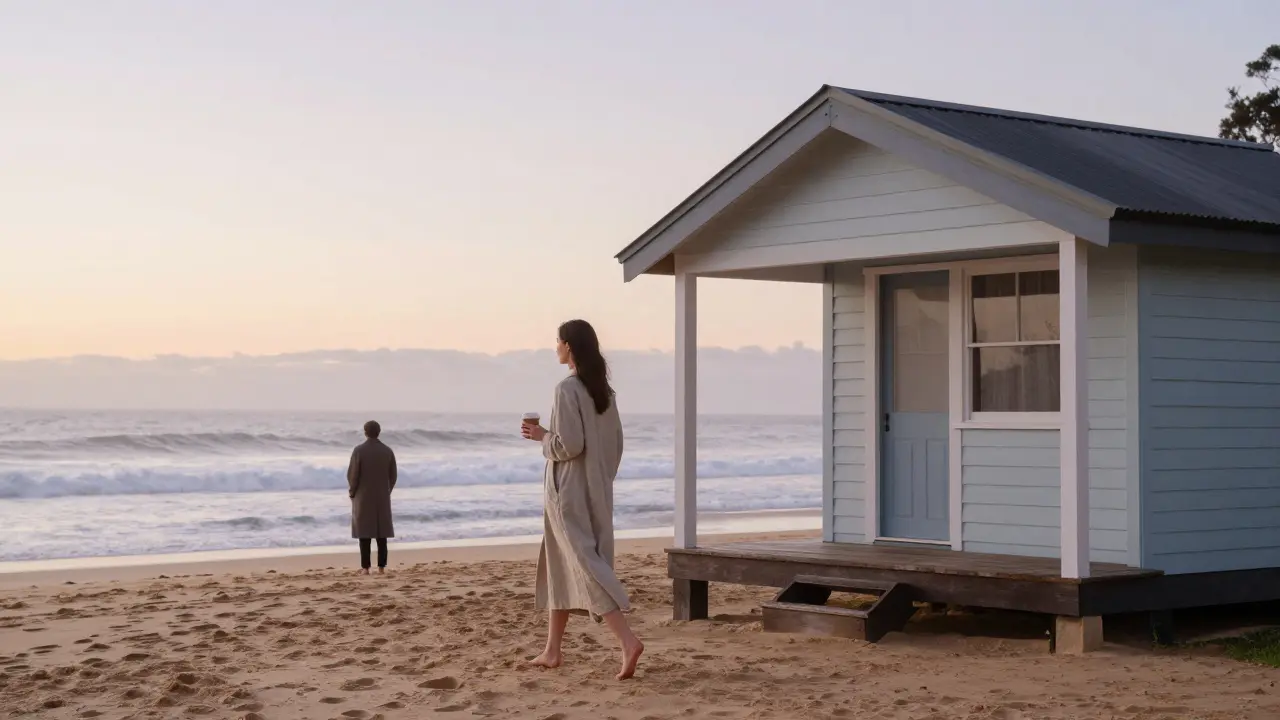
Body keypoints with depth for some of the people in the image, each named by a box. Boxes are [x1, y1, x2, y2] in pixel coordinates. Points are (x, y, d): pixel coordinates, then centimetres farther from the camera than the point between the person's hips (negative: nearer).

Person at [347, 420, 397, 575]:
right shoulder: (388, 451, 1)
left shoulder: (359, 450, -10)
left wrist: (352, 491, 6)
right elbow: (393, 476, 5)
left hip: (363, 497, -3)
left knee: (364, 532, -1)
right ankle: (381, 566, 3)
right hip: (382, 497, 3)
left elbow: (352, 474, -10)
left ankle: (365, 567, -5)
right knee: (381, 532, 6)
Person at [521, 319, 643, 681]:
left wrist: (541, 436, -3)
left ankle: (628, 640, -23)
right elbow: (616, 444, 13)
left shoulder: (567, 389, -15)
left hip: (569, 491, -8)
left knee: (584, 565, -11)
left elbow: (569, 445, -21)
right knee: (558, 566, 16)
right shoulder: (604, 391, 9)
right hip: (596, 490, 8)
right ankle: (552, 650, 21)